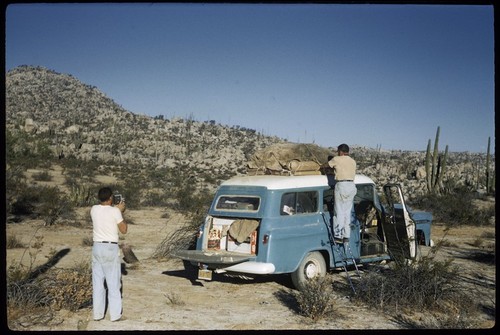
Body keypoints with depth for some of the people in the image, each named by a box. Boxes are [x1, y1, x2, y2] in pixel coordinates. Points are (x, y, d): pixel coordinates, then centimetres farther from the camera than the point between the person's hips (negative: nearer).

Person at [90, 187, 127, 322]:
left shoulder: (94, 209, 3)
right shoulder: (115, 211, -11)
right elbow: (124, 230, -2)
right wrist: (121, 212, 5)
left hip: (97, 247, 5)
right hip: (111, 248, -5)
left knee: (97, 282, 9)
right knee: (113, 282, 2)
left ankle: (98, 314, 13)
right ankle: (115, 314, 5)